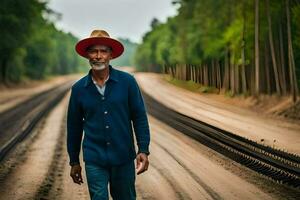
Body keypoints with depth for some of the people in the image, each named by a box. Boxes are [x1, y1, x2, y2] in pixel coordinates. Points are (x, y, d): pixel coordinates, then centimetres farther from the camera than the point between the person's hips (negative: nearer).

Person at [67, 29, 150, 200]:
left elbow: (140, 117, -1)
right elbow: (74, 126, 7)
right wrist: (74, 161, 10)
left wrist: (143, 150, -9)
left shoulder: (127, 81, -4)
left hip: (123, 159, 0)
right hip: (94, 160, 0)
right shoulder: (79, 88, 0)